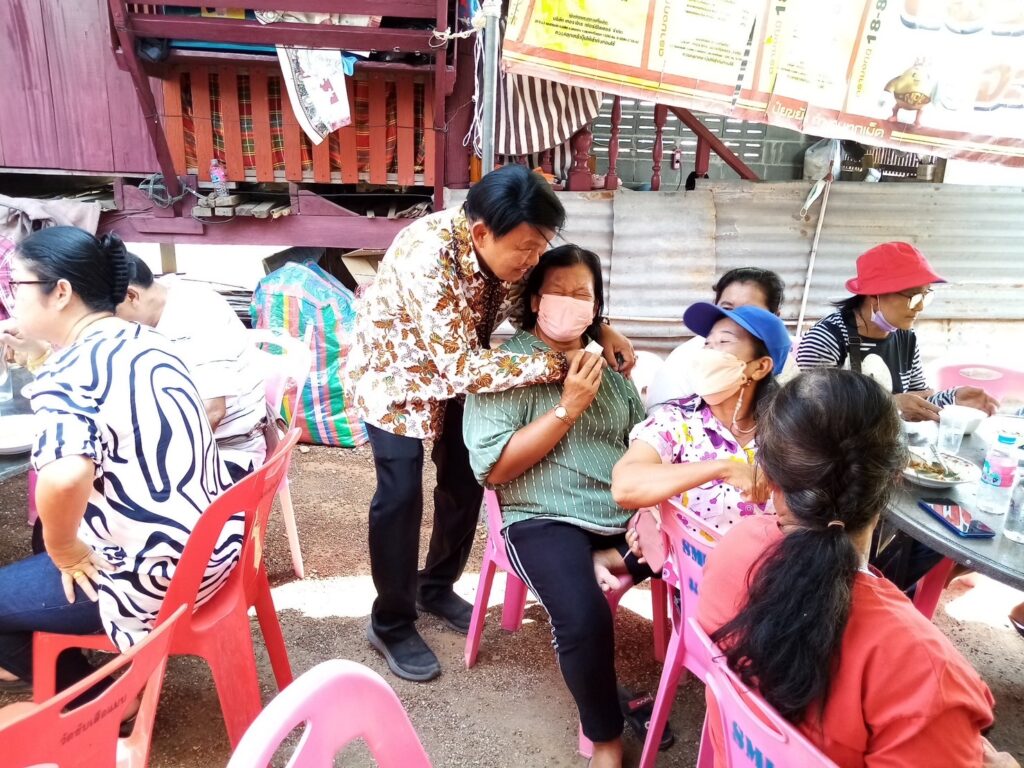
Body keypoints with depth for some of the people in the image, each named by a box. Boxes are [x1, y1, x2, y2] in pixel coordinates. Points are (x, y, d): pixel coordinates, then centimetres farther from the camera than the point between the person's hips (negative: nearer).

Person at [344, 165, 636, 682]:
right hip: (395, 374, -6)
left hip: (455, 368, 7)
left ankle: (436, 587, 32)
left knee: (465, 479, 10)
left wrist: (600, 331, -18)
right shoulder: (428, 258, -38)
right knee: (401, 495, -7)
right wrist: (557, 365, -39)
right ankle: (391, 624, 14)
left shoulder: (505, 246, -18)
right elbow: (462, 367, -40)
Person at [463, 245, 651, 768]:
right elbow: (493, 468, -12)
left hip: (625, 515, 6)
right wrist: (568, 408, -15)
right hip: (546, 520, -5)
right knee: (584, 617, -29)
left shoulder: (610, 363, 14)